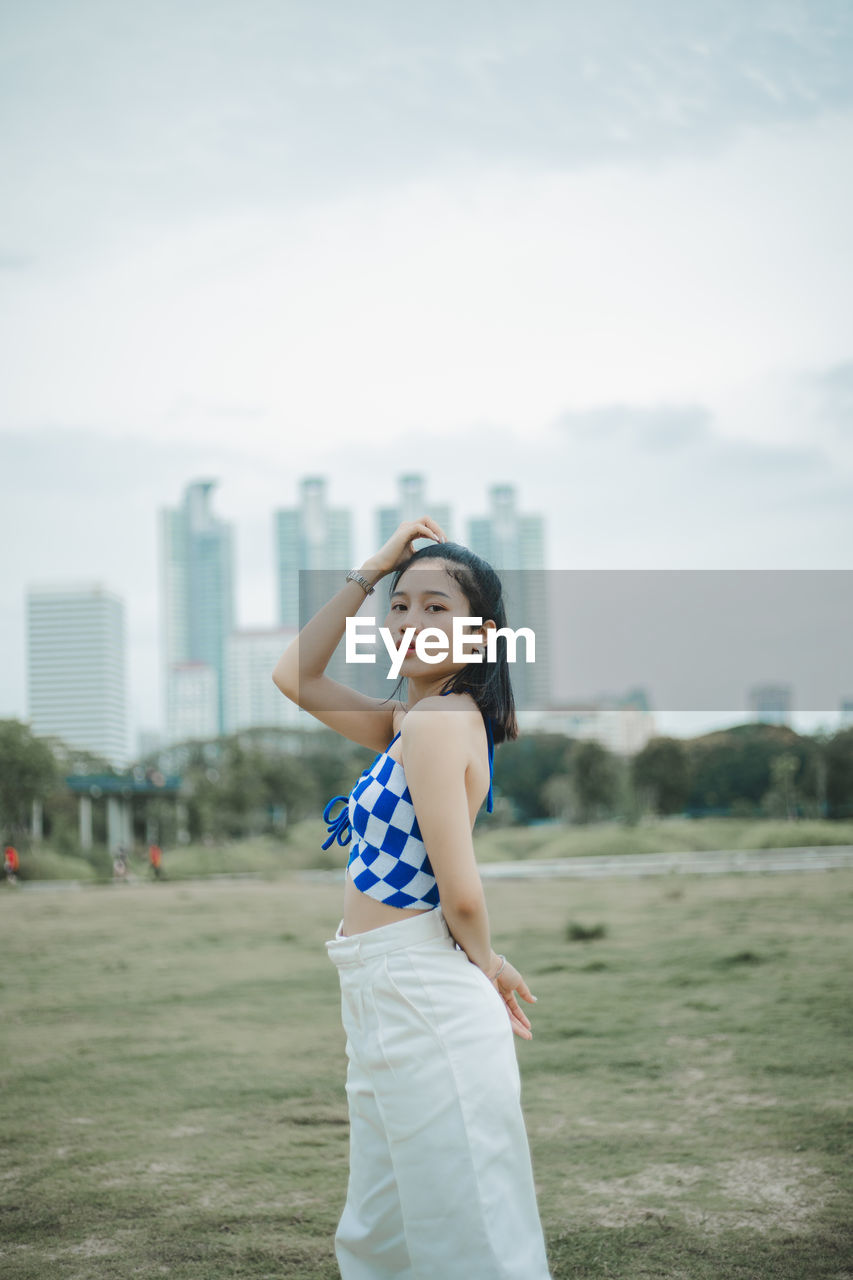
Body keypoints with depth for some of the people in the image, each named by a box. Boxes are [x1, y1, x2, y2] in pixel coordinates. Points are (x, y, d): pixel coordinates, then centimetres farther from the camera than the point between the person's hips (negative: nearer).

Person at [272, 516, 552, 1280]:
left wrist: (484, 961, -3)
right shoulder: (409, 722, 11)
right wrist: (371, 572, 14)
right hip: (386, 1001, 10)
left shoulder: (441, 720, -17)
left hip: (423, 999, -10)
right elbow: (294, 677, 20)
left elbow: (461, 893, -22)